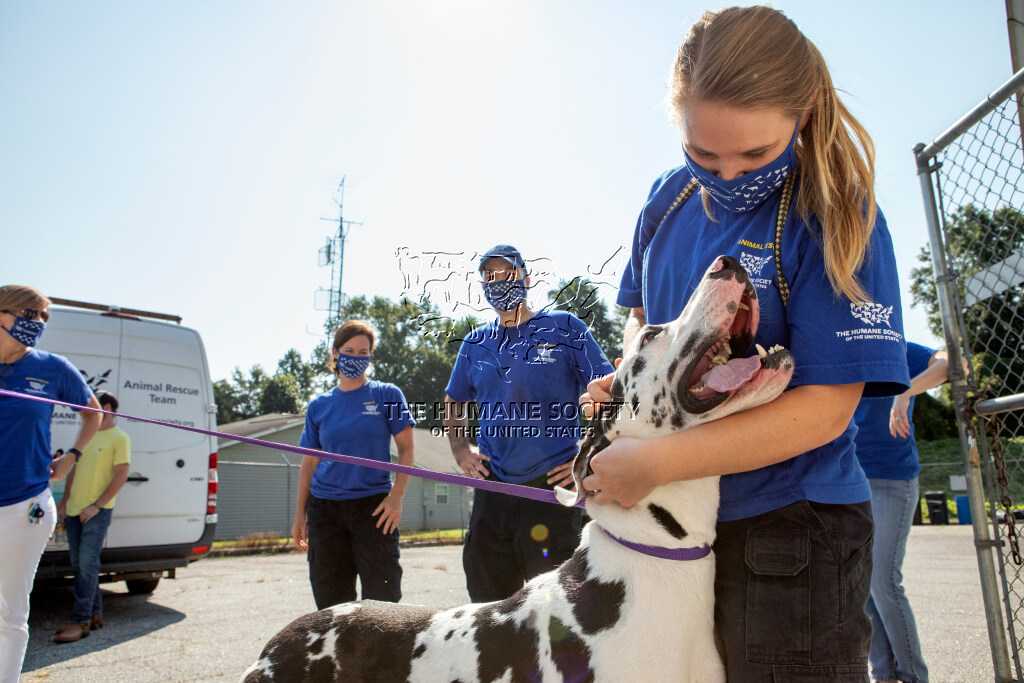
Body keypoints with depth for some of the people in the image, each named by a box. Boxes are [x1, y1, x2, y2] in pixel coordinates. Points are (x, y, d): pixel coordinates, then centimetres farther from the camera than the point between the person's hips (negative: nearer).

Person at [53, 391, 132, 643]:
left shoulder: (119, 438, -8)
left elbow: (121, 476, -13)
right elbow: (74, 470, 20)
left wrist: (96, 506, -17)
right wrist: (64, 501, 12)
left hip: (97, 512, -8)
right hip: (74, 509, 8)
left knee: (87, 564, -9)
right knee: (79, 564, 11)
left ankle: (81, 621, -5)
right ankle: (95, 614, 21)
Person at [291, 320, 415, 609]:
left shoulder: (387, 395, 1)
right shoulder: (319, 406, 9)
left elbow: (406, 449, -1)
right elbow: (309, 463, 13)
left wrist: (396, 497, -12)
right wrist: (300, 515, 10)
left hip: (374, 506, -3)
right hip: (325, 509, 3)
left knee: (381, 597, -3)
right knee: (330, 599, 9)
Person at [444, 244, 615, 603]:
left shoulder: (564, 327, -1)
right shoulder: (475, 343, 12)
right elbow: (454, 403, 25)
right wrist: (461, 450, 9)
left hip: (552, 485, -4)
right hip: (492, 489, 5)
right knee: (487, 603, 15)